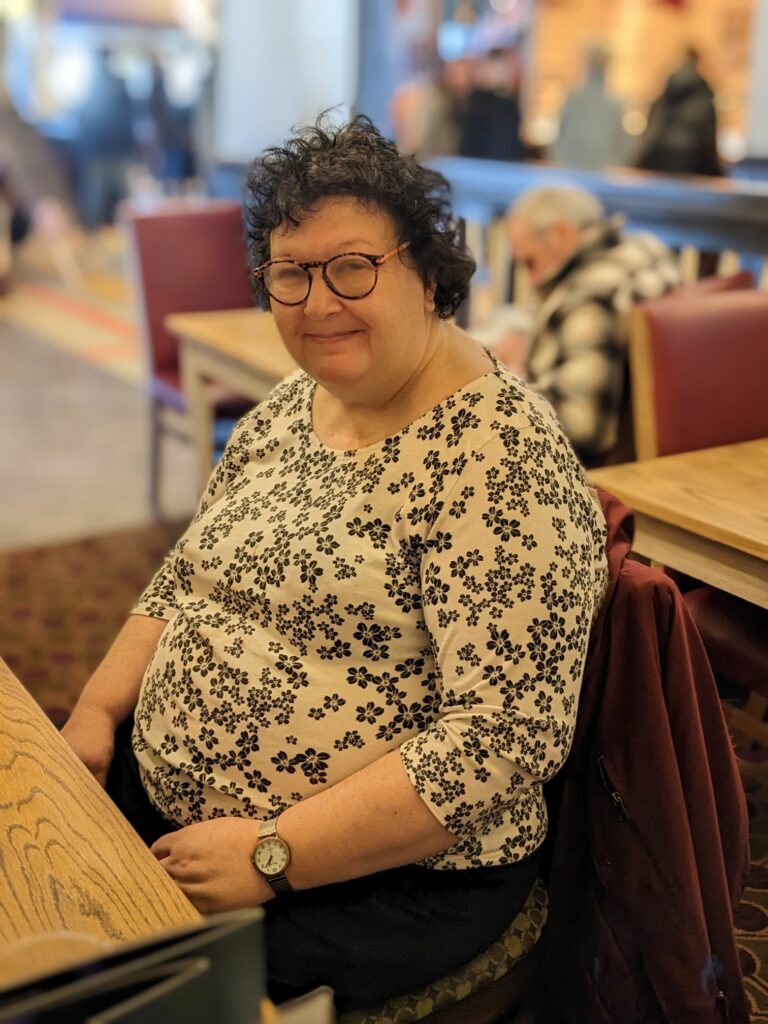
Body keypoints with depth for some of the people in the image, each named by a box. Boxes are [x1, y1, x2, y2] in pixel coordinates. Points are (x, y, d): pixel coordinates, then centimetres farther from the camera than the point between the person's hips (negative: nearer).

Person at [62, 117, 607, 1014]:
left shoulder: (499, 457, -21)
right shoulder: (286, 408, 5)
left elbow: (506, 737, -25)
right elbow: (187, 577, 15)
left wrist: (272, 854, -23)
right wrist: (97, 711, 1)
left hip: (382, 876, -7)